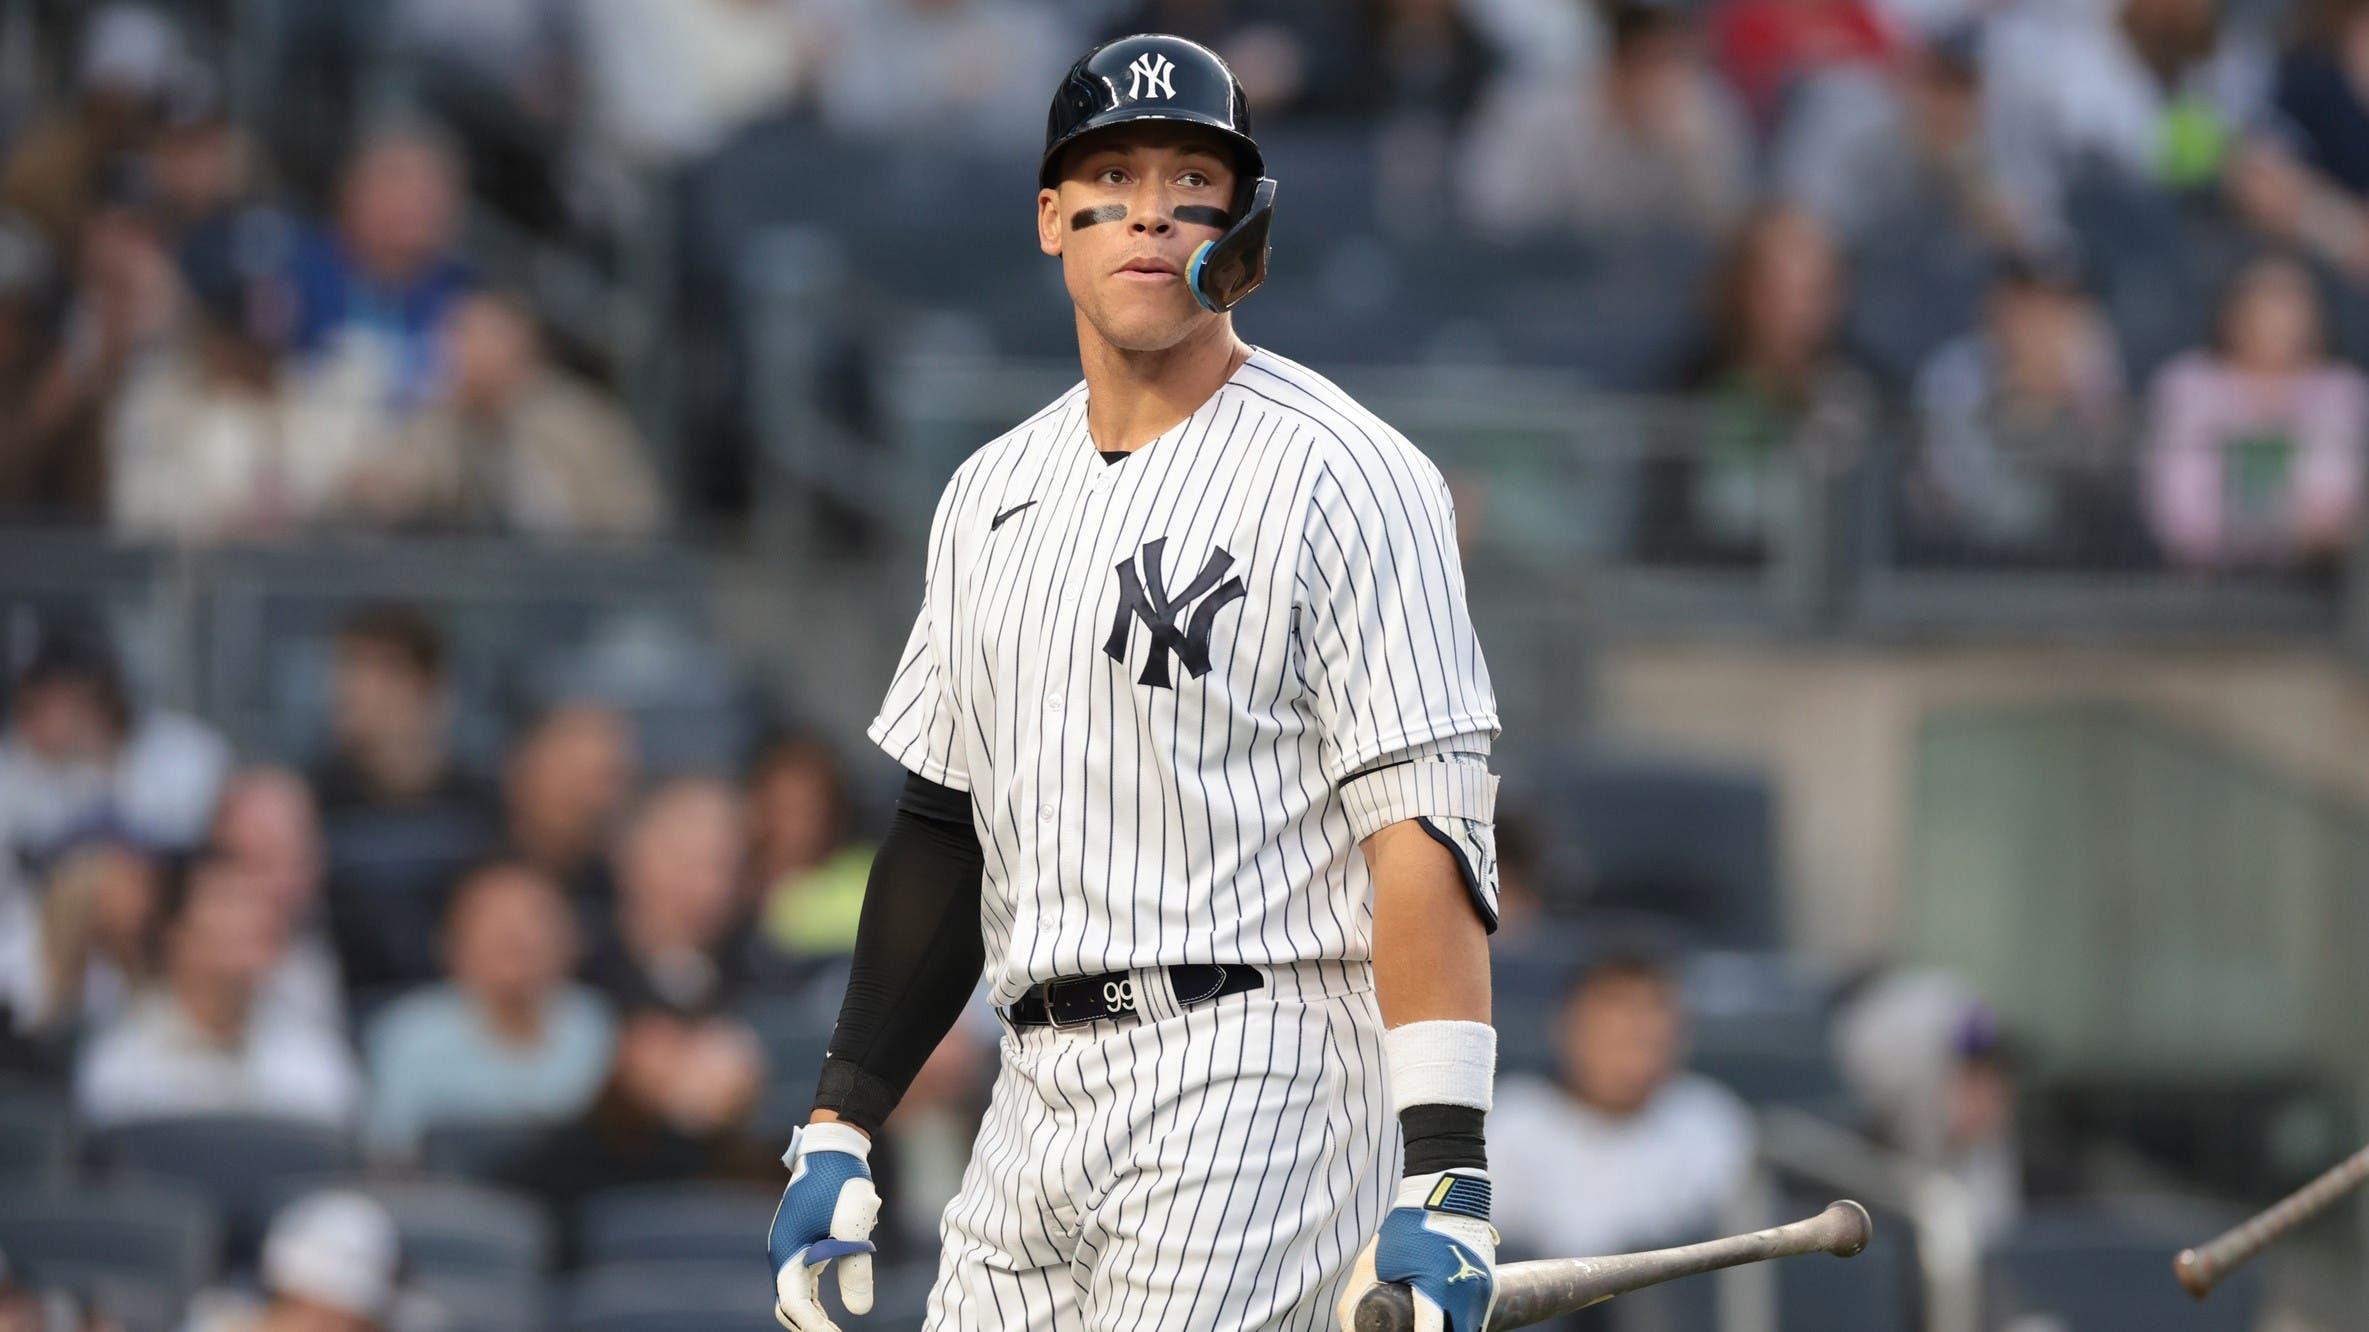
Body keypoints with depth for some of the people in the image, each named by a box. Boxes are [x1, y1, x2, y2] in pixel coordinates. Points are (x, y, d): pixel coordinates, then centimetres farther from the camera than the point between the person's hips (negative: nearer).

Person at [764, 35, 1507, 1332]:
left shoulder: (1338, 475, -6)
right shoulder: (993, 494, 17)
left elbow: (1428, 829, -13)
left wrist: (1443, 1177, -21)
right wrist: (839, 1131, 14)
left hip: (1258, 1084, -7)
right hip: (1040, 1095, 7)